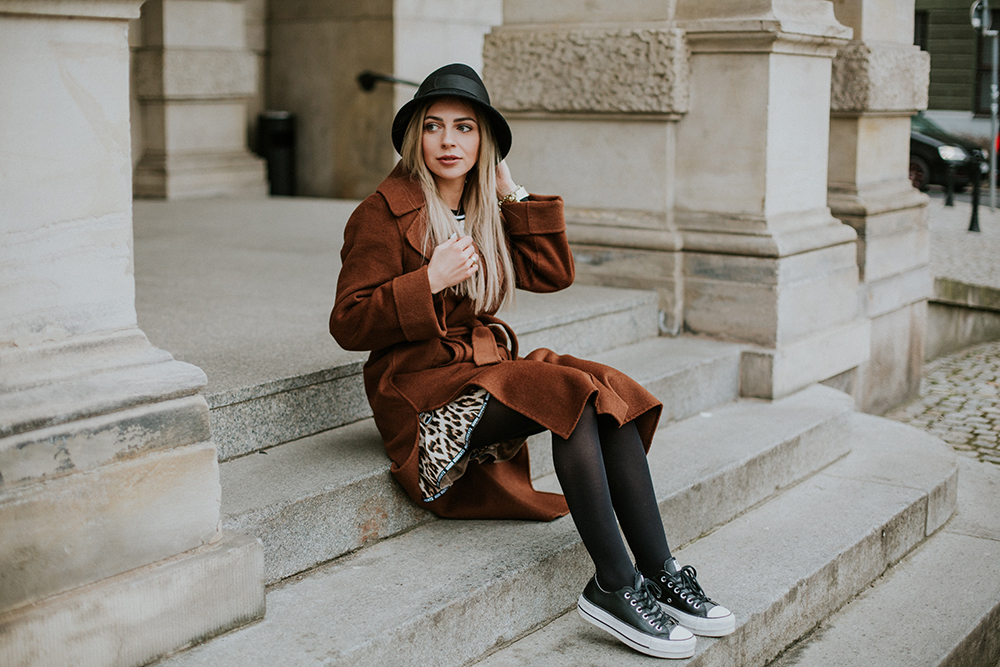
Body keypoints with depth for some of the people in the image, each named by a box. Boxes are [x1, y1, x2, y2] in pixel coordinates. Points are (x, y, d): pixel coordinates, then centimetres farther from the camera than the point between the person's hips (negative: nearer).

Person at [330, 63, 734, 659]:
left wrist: (513, 194, 6)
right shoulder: (383, 215, -6)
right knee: (573, 395, -29)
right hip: (423, 391, -7)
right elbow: (349, 325, -10)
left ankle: (659, 573, -21)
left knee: (612, 391, -19)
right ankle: (614, 585, -29)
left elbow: (554, 273, 10)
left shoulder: (485, 211, 15)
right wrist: (428, 283, -21)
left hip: (489, 364, 7)